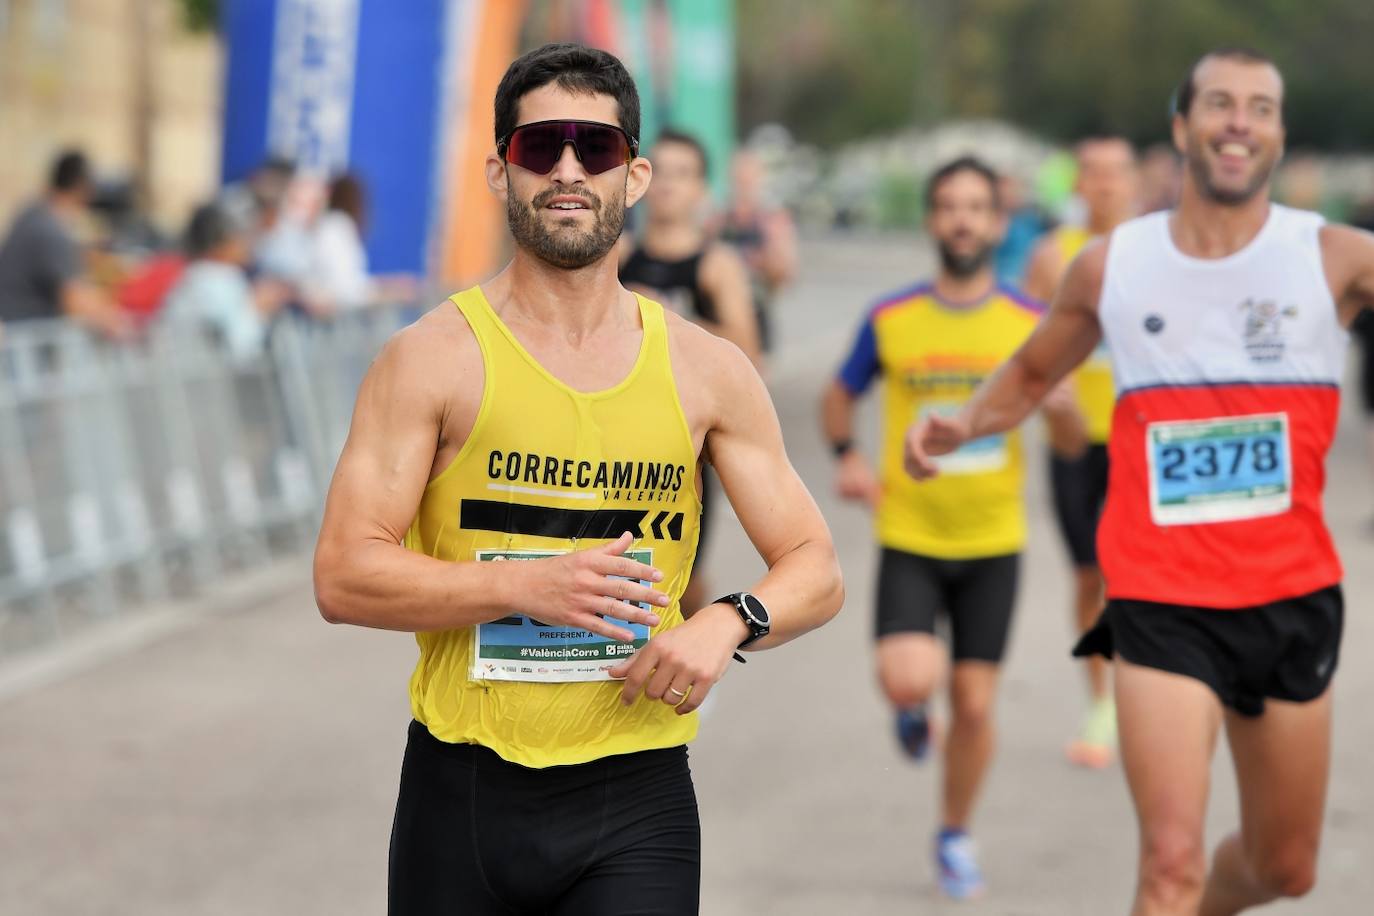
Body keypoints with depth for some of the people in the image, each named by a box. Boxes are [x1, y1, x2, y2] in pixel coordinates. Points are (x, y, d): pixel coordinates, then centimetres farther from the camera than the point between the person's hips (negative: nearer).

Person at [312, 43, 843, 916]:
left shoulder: (706, 370, 7)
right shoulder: (435, 359, -2)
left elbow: (815, 570, 11)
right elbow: (343, 576, -8)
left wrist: (729, 622, -11)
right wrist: (527, 587, -19)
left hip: (637, 803, 1)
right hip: (463, 796, -1)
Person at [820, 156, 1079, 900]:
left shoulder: (1030, 324, -1)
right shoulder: (890, 320, -1)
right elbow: (839, 397, 12)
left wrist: (1056, 402, -19)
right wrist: (847, 457, -7)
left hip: (993, 542, 1)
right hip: (909, 538, -1)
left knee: (974, 703, 2)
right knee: (909, 679, -21)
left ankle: (955, 837, 25)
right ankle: (913, 714, 18)